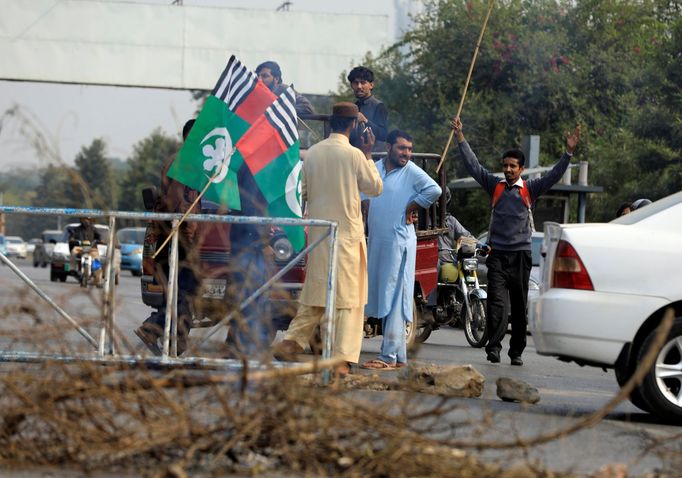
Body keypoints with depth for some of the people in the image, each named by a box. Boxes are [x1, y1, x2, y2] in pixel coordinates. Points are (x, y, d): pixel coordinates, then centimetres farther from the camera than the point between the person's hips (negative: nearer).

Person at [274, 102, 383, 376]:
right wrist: (368, 155, 8)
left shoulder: (312, 153, 2)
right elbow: (375, 188, 2)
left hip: (317, 233, 5)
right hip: (347, 233, -5)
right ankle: (342, 359, -5)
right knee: (348, 297, -1)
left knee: (314, 292, 16)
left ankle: (291, 342, 8)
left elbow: (304, 191, 9)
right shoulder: (354, 155, -11)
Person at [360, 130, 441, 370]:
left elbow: (434, 190, -18)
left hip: (399, 241, -7)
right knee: (382, 298, 9)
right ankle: (399, 355, 15)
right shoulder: (375, 168, 12)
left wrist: (412, 207, -9)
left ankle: (390, 356, -10)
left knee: (394, 299, -8)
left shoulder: (411, 171, -5)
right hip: (376, 242, 7)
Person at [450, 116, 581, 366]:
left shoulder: (530, 189, 6)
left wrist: (569, 152, -12)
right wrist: (460, 138, 0)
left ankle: (517, 352, 11)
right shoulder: (495, 186, 8)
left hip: (521, 254, 0)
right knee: (496, 301, -13)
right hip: (497, 254, 0)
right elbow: (473, 165, 6)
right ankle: (494, 346, -18)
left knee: (519, 306, 5)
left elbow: (554, 175, -1)